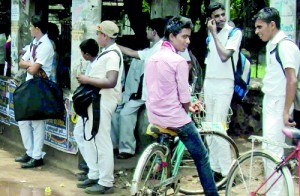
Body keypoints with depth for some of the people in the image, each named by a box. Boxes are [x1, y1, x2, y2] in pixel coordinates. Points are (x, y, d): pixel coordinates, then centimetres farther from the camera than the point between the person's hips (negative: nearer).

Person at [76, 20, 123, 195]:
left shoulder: (113, 54, -16)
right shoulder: (107, 52, 16)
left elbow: (111, 82, -26)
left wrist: (88, 80, -19)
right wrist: (87, 80, 8)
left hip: (104, 101, -11)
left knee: (102, 141, -7)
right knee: (90, 138, 16)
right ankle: (94, 176, 27)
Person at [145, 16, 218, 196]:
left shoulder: (152, 59, 8)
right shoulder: (179, 61, -15)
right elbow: (184, 97, -14)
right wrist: (187, 109, 8)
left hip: (154, 117, 7)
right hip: (175, 118, -7)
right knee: (202, 157, 7)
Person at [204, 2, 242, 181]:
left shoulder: (234, 33, -7)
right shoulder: (211, 35, 13)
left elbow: (224, 55, -20)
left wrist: (214, 34, -15)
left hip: (224, 84, -7)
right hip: (209, 83, 7)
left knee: (218, 127, -13)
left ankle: (226, 171, -8)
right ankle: (215, 166, 18)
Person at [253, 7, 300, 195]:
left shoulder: (285, 46, -17)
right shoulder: (272, 45, 12)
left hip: (279, 104, -10)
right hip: (270, 102, 10)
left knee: (272, 150, -10)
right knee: (269, 149, 15)